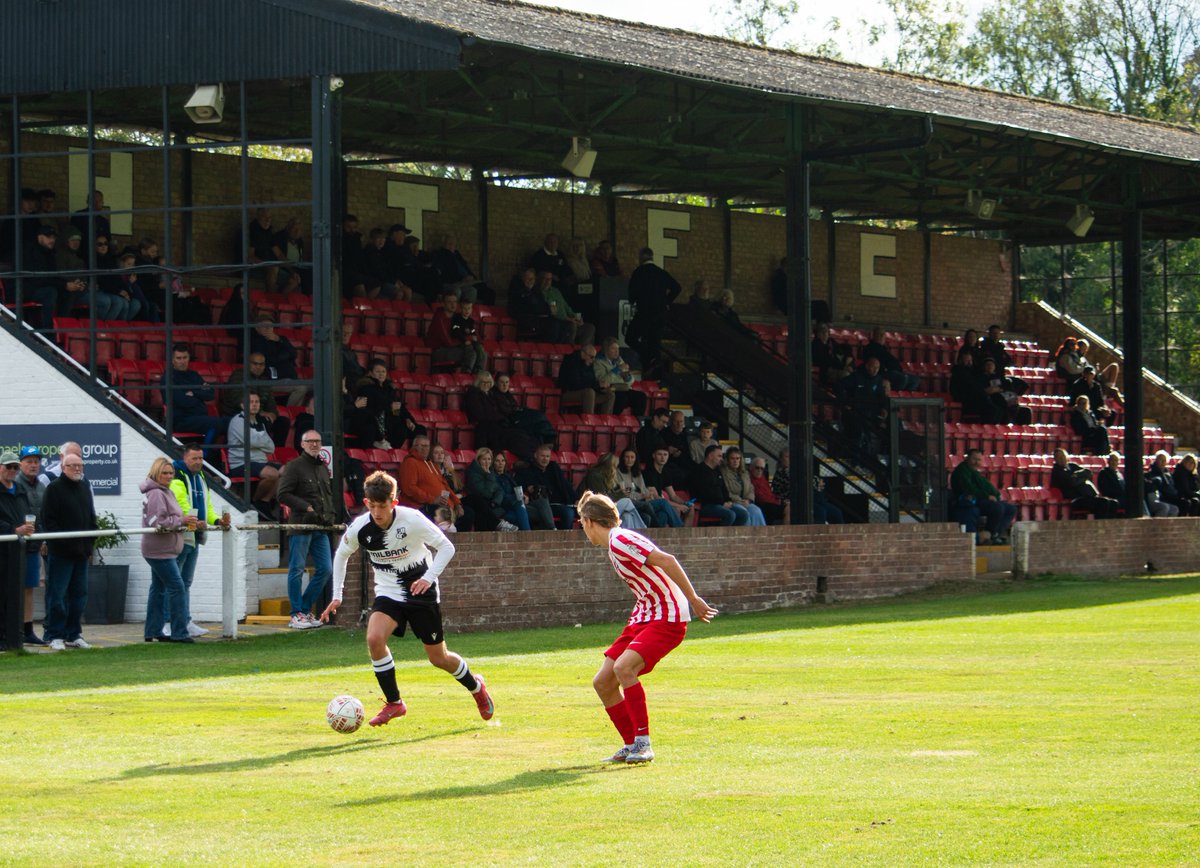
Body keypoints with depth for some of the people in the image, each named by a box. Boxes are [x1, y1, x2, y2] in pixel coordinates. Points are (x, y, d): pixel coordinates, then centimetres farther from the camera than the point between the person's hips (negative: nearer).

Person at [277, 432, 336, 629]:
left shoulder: (323, 468, 19)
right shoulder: (294, 466, -4)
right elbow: (283, 495, -11)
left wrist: (330, 513, 11)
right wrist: (307, 508, -16)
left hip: (320, 527, 7)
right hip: (300, 525, -7)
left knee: (324, 569, 5)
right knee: (297, 570, -4)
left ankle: (305, 609, 16)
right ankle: (297, 614, 0)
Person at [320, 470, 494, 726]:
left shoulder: (411, 520, -21)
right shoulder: (359, 528, -13)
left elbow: (446, 547, -12)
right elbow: (342, 555, 7)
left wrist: (429, 577, -26)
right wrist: (337, 596, 2)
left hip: (421, 590, -2)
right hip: (388, 592, 2)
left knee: (438, 658, 6)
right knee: (374, 638, -26)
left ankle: (476, 687, 37)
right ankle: (394, 703, -11)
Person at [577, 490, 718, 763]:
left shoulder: (620, 540, -16)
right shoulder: (615, 544, 15)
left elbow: (666, 560, -23)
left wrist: (693, 600, -23)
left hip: (667, 618, -10)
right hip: (643, 618, 10)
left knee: (623, 667, -29)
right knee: (602, 682, 3)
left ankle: (643, 744, -23)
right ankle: (631, 745, 15)